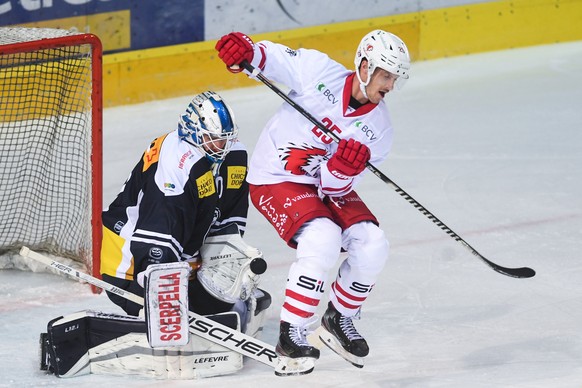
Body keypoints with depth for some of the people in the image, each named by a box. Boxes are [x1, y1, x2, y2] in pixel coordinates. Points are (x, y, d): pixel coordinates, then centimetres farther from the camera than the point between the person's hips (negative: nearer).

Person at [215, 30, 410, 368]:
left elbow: (336, 187, -9)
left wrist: (343, 168, -32)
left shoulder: (378, 128, -7)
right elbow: (271, 57, -6)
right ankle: (290, 335, -22)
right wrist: (244, 50, -28)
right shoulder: (319, 70, -15)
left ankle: (339, 319, 13)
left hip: (327, 185, 5)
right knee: (323, 240, -28)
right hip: (276, 181, -5)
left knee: (372, 244, -12)